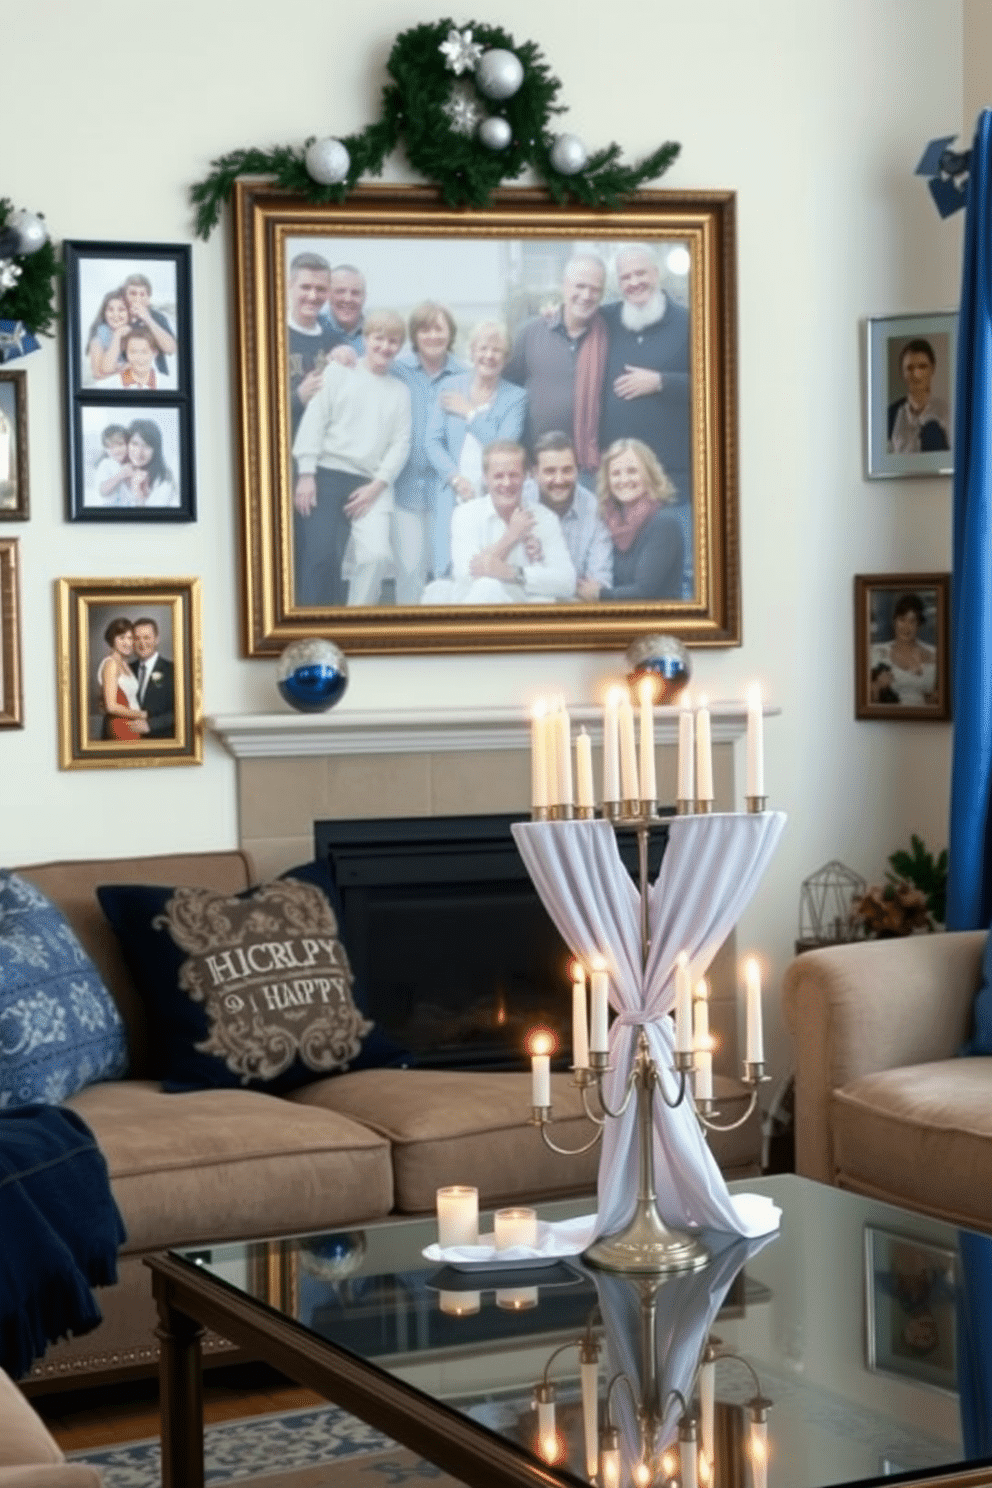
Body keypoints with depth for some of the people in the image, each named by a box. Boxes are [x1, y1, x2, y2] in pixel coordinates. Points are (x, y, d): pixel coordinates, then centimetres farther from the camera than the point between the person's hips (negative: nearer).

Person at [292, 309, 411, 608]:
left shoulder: (400, 391, 15)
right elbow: (313, 422, 1)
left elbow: (400, 444, 7)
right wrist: (306, 474, -8)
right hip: (327, 475, -2)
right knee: (319, 556, -13)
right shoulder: (337, 373, 8)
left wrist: (376, 485, -6)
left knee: (377, 554, -16)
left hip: (370, 484, 2)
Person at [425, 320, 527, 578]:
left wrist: (470, 414, -2)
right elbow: (433, 441, 6)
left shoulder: (515, 397, 5)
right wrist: (455, 478, -8)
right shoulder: (452, 389, 11)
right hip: (454, 498, 2)